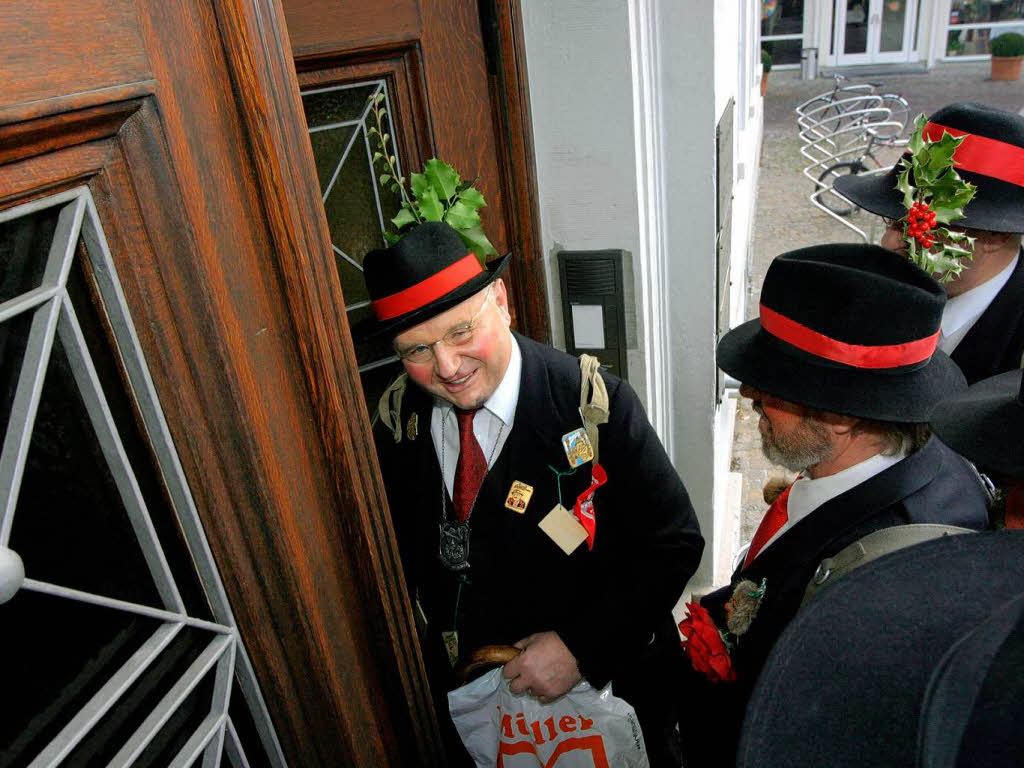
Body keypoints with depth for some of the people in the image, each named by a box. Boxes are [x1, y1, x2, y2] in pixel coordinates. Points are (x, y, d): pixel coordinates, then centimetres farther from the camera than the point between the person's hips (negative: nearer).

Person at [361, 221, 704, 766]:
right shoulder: (397, 419, -10)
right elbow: (398, 555, 2)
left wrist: (579, 648, -24)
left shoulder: (596, 405, -23)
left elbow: (673, 543, -18)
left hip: (603, 685, -2)